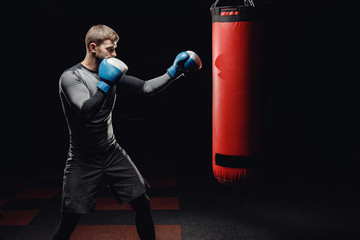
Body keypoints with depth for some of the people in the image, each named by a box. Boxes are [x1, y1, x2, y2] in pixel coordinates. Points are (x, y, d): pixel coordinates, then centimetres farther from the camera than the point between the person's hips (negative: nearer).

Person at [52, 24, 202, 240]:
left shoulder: (110, 72, 4)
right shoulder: (71, 77, -13)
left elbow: (146, 88, 6)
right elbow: (86, 111, -28)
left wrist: (174, 71, 0)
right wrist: (106, 84, -27)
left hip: (112, 153, 5)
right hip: (83, 160, -5)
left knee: (143, 204, 6)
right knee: (69, 222, -4)